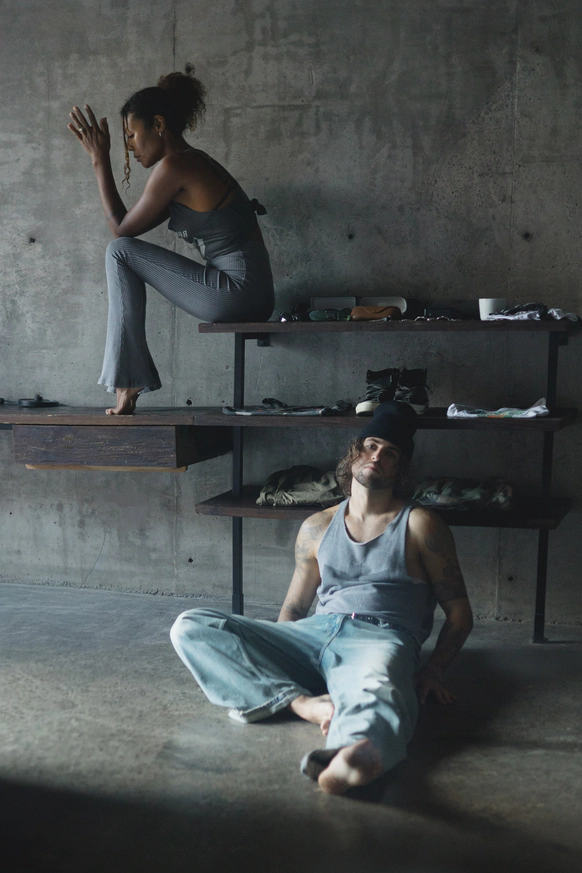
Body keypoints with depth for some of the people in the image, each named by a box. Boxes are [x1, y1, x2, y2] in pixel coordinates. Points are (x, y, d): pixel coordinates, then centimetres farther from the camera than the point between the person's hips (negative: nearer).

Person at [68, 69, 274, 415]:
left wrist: (100, 159, 0)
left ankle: (128, 386, -3)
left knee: (120, 253, -4)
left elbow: (121, 228, -5)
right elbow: (135, 225, 22)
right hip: (257, 297, 10)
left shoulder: (174, 166, -12)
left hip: (237, 292, -10)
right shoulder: (195, 162, 18)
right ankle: (128, 386, 21)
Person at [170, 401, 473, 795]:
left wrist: (433, 671, -6)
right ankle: (300, 701, -30)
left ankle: (359, 750, -79)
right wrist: (269, 656, 7)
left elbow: (459, 612, 10)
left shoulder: (420, 525, 11)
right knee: (191, 627, -12)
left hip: (380, 637, -5)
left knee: (373, 692, -44)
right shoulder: (318, 528, 21)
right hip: (316, 633, 5)